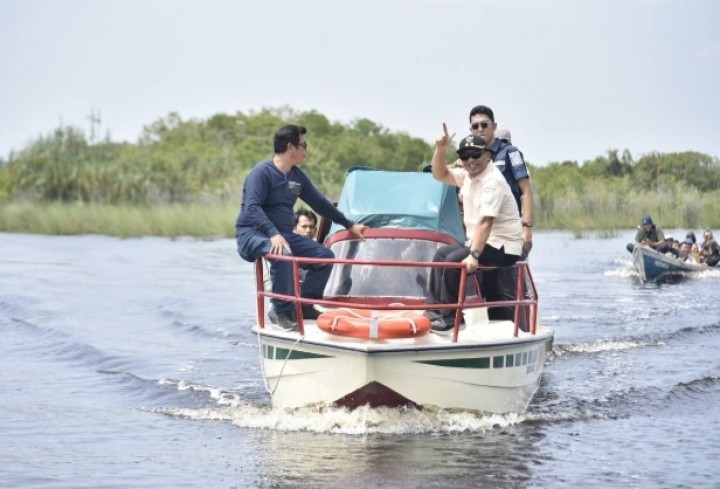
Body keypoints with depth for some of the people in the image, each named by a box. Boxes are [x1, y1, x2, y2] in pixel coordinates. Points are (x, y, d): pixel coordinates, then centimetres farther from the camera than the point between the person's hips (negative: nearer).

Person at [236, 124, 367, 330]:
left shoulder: (297, 176, 10)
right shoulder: (261, 172, -14)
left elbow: (320, 203, 21)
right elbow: (252, 208, -25)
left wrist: (349, 225, 25)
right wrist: (273, 234, -39)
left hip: (283, 234, 8)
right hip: (252, 235, -8)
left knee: (325, 255, -5)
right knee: (283, 254, -38)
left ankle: (304, 305, 1)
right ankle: (284, 312, -26)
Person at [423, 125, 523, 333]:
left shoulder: (493, 182, -21)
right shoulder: (468, 176, 8)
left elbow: (485, 221, -30)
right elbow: (440, 175, 18)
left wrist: (474, 255, -39)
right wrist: (440, 149, 0)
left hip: (503, 248, -10)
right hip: (479, 242, 10)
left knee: (454, 260, -24)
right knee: (441, 254, 11)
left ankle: (450, 316, -15)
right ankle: (434, 309, 11)